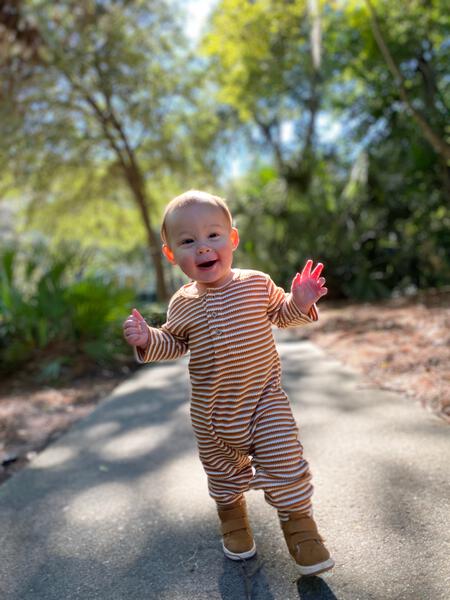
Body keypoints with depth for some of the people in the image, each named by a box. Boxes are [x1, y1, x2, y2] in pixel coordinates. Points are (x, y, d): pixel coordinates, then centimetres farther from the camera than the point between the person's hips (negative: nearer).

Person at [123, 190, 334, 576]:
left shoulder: (257, 284, -9)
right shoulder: (182, 304, -6)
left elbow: (280, 314, 7)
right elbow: (174, 344, 6)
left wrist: (300, 303, -14)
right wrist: (147, 340, -14)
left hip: (266, 399, -2)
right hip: (212, 413, 2)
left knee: (285, 465, 1)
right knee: (223, 471, 20)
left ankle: (300, 526, 25)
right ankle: (233, 519, 47)